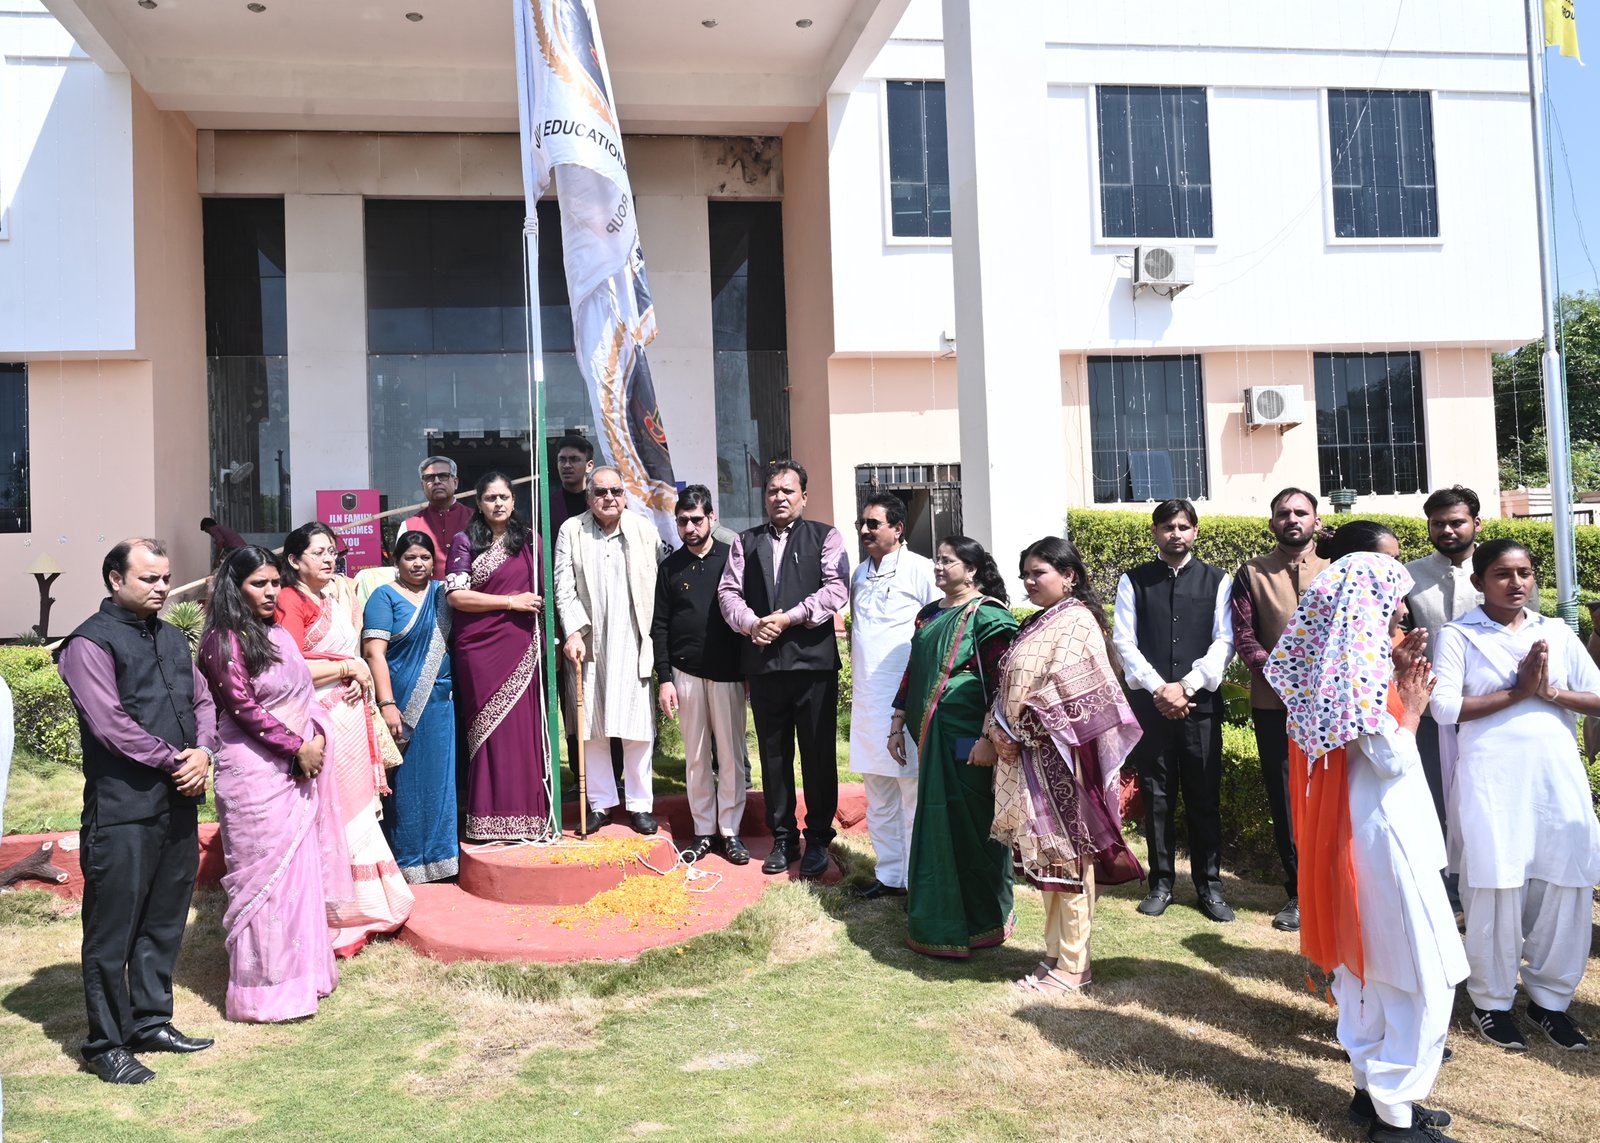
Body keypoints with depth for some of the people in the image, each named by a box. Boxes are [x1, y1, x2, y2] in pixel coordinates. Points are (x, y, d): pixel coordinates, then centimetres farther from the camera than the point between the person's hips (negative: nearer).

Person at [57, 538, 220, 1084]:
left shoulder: (173, 638, 15)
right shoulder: (91, 643, -8)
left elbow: (202, 701, 15)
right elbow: (110, 724, -16)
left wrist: (203, 752, -4)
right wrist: (175, 761, -11)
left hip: (178, 803, 7)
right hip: (121, 809, -7)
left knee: (165, 923, 16)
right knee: (112, 931, 3)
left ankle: (151, 1022, 29)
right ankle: (107, 1044, 15)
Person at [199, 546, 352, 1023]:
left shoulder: (278, 633, 13)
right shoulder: (225, 640, -10)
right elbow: (243, 707, -15)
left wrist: (317, 736, 1)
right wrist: (297, 748, -14)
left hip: (299, 769, 8)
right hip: (256, 773, -8)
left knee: (301, 868, 13)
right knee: (265, 873, -1)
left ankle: (300, 970, 25)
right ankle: (267, 988, 9)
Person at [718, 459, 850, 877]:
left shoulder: (825, 537, 5)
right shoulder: (746, 542, 15)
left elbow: (836, 589, -7)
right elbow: (728, 591, 8)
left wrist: (789, 618, -15)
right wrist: (751, 623, -12)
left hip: (813, 659, -3)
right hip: (763, 662, 3)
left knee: (818, 754, 2)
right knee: (773, 755, 10)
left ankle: (818, 839, 15)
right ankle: (782, 839, 21)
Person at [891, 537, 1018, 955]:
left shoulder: (987, 616, -10)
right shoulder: (929, 615, 14)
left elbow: (1001, 682, -15)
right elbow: (912, 671, 19)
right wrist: (898, 726, 17)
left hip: (966, 737, -7)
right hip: (930, 734, 7)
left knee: (970, 824, 0)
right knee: (936, 823, 13)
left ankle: (980, 923, 14)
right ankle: (939, 917, 26)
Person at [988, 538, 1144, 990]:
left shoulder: (1077, 621, -11)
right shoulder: (1036, 624, 16)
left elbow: (1060, 691, -17)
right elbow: (1010, 685, 15)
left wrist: (1016, 733, -10)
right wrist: (998, 729, 1)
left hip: (1059, 755, -9)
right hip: (1028, 757, 9)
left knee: (1066, 856, -1)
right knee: (1046, 858, 13)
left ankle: (1072, 965, 7)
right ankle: (1056, 952, 24)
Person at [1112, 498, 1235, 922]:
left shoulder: (1217, 580, 6)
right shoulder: (1133, 581, 7)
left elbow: (1224, 642, -1)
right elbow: (1124, 641, 1)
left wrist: (1186, 686, -11)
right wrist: (1158, 688, -10)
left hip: (1200, 701, 0)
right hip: (1148, 701, 0)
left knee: (1205, 796, 3)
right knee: (1156, 795, 5)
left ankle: (1209, 886, 14)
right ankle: (1161, 883, 16)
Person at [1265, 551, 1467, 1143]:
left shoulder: (1343, 661, 8)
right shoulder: (1361, 664, -20)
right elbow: (1392, 759, -18)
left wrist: (1397, 686, 8)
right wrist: (1413, 704, -6)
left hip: (1355, 826, 10)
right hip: (1385, 828, -10)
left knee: (1368, 963, 16)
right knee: (1423, 976, -2)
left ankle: (1372, 1087, 26)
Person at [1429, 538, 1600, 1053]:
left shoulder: (1557, 634, 11)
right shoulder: (1459, 636, 1)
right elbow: (1444, 707, -10)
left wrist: (1550, 691, -9)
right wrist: (1517, 691, -12)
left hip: (1558, 777, 4)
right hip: (1492, 781, -4)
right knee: (1495, 889, 0)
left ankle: (1550, 997, 23)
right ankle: (1492, 1001, 17)